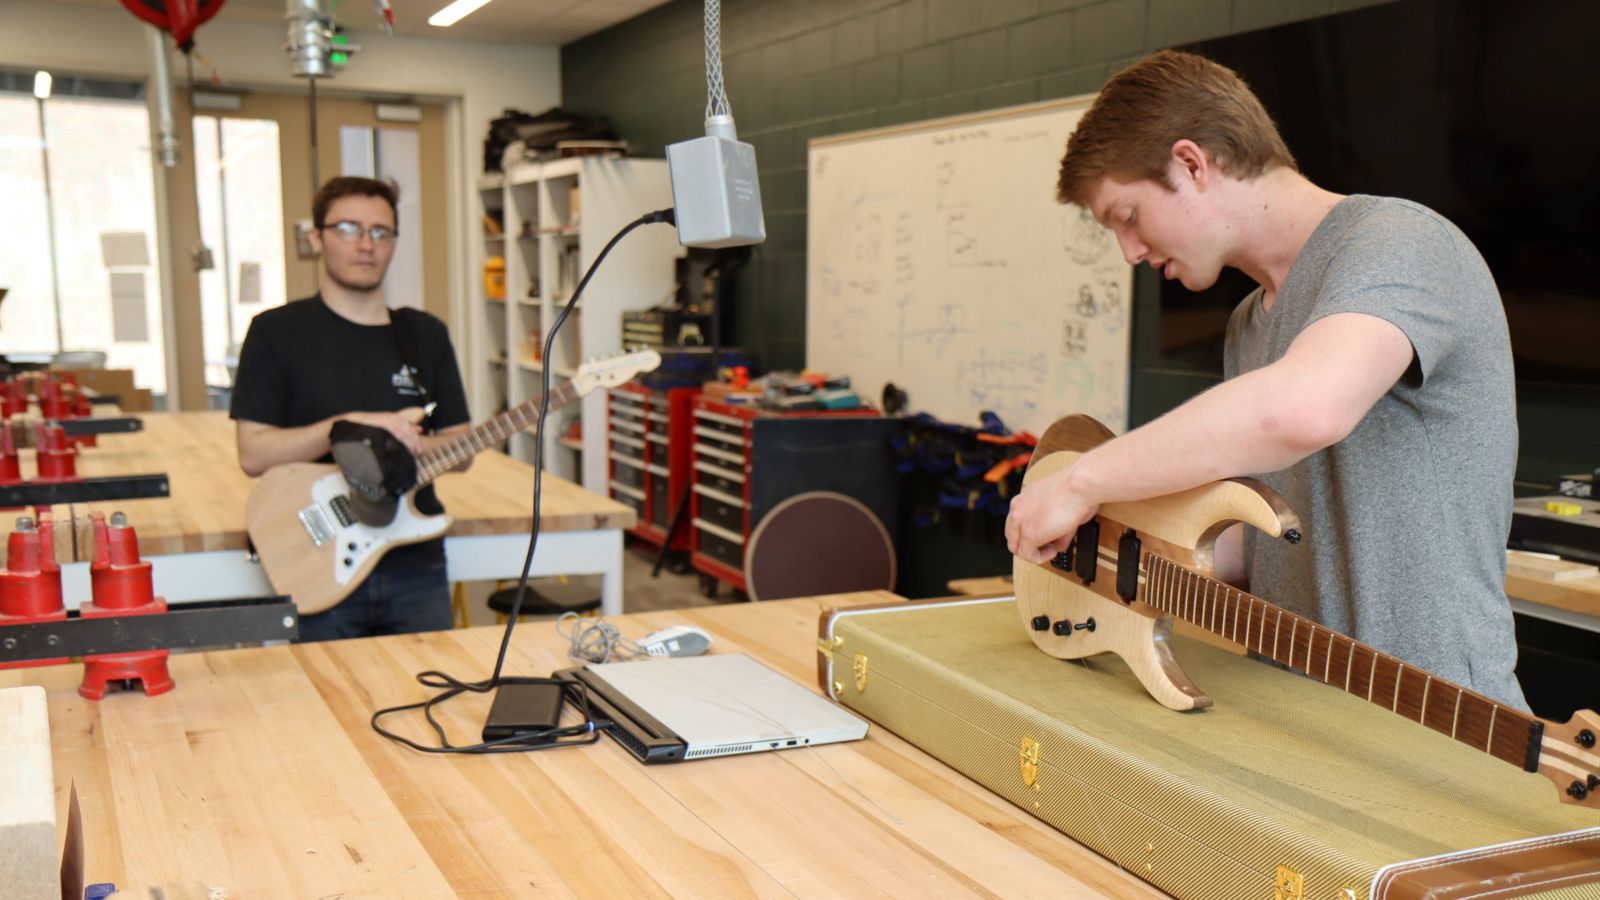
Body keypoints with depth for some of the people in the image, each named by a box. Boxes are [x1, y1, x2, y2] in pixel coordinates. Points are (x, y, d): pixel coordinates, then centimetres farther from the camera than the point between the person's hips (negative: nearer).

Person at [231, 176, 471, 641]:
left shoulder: (425, 335, 9)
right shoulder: (276, 332, -1)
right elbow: (253, 454, -9)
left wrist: (404, 442, -11)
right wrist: (353, 425, -19)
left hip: (416, 565, 3)